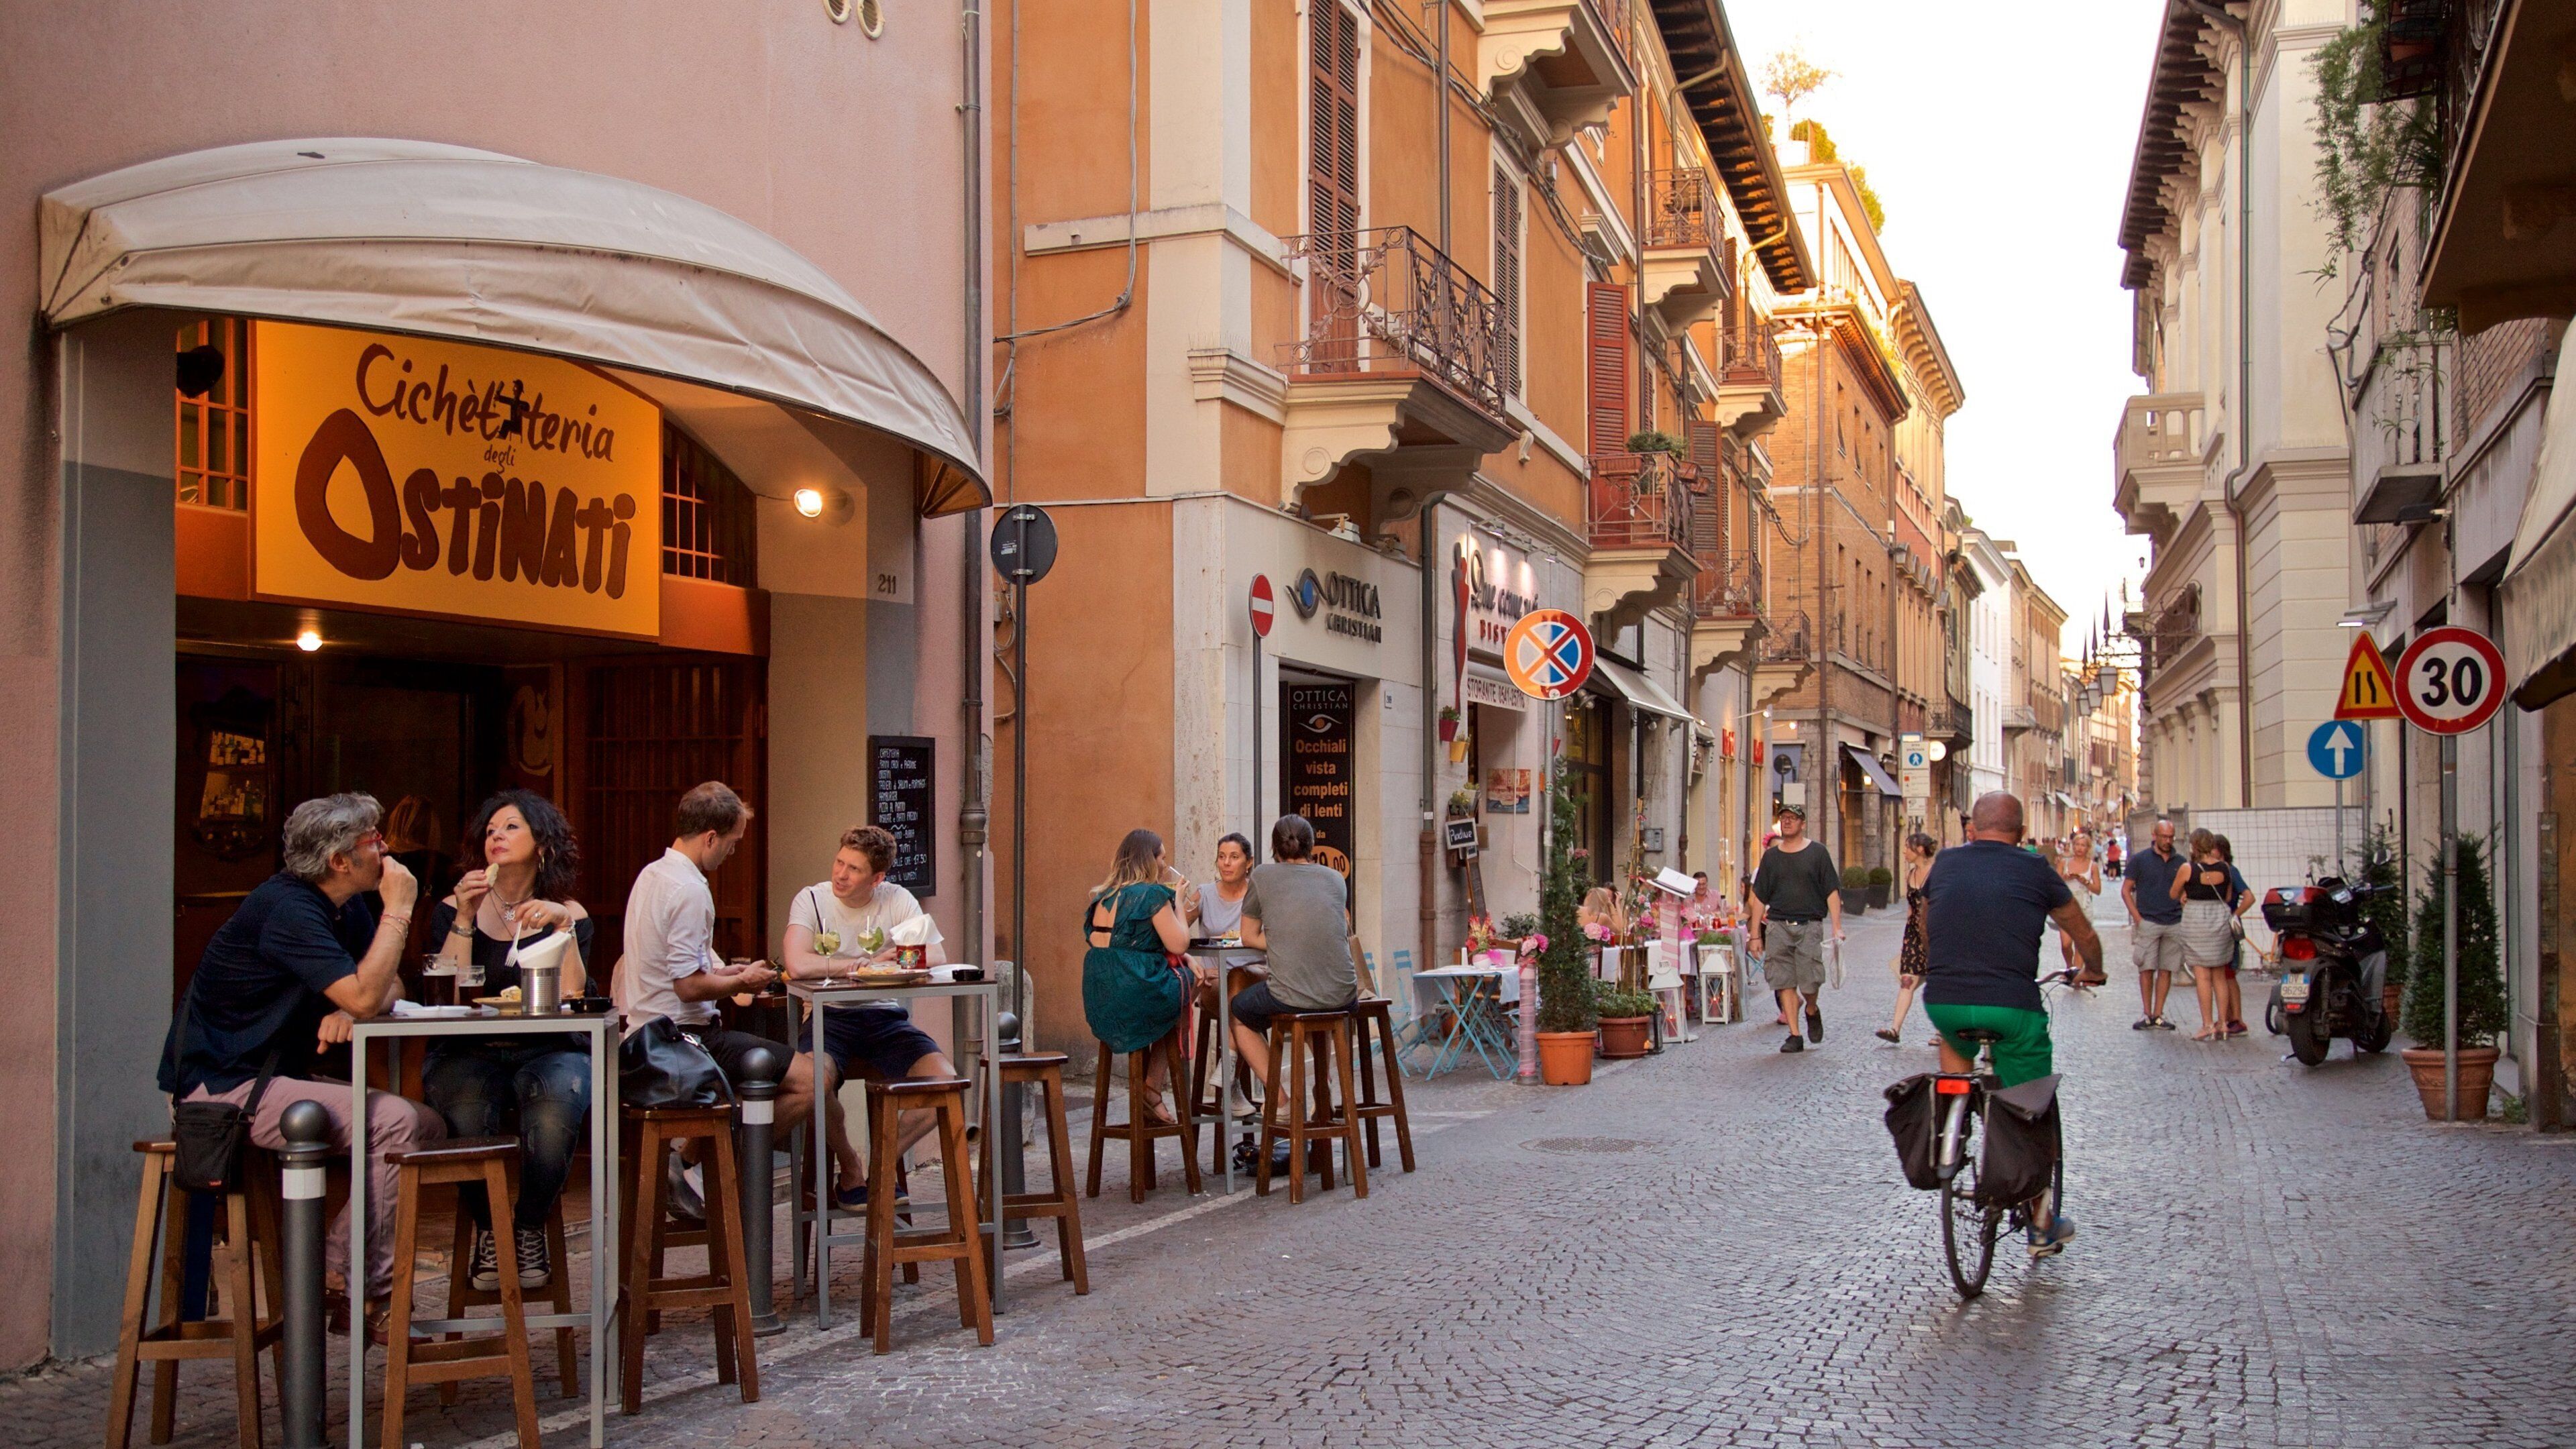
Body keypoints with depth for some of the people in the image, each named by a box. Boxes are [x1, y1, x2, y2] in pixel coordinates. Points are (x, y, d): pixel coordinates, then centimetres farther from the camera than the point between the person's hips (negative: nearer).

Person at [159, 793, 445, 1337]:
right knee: (392, 1123, -24)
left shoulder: (347, 906, 9)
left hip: (278, 1076, 9)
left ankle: (336, 1270, 0)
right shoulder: (288, 908, -20)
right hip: (224, 1085, -9)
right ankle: (357, 1287, -14)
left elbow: (387, 987, 9)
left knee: (430, 1127, -3)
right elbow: (365, 996, -29)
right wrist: (398, 911, -21)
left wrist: (349, 1012, -13)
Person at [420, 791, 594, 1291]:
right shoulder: (455, 909, 9)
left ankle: (531, 1228, -6)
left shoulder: (569, 915, 9)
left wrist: (564, 926, -13)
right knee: (470, 1116, -34)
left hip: (548, 1053, 0)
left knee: (554, 1111, -34)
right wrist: (464, 920, -10)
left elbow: (571, 1000, -6)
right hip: (468, 1055, 0)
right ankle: (487, 1230, -4)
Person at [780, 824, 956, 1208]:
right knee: (812, 1081, -34)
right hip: (830, 1016, -2)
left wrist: (884, 962, -18)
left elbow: (937, 957, -9)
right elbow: (798, 966, -23)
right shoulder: (812, 899, -7)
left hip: (886, 1017, 2)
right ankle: (850, 1167, -2)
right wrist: (863, 964, -13)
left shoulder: (897, 900, 0)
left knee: (946, 1084, -20)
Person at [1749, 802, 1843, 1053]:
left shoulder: (1817, 853, 4)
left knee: (1809, 981, -9)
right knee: (1784, 982, -1)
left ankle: (1812, 1011, 24)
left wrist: (1837, 927, -6)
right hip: (1778, 926, 3)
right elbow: (1760, 898, 14)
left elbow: (1832, 892, 2)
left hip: (1809, 925, -3)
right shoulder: (1771, 856, 12)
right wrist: (1756, 934, 10)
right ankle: (1794, 1035, 5)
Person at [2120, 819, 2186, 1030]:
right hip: (2148, 923, -3)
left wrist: (2185, 916, 4)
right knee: (2147, 969, -4)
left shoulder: (2180, 863, 11)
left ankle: (2158, 1015, 9)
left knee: (2166, 970, 4)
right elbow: (2126, 890, 2)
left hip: (2175, 924, 3)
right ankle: (2147, 1015, 1)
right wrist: (2137, 918, -6)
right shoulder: (2140, 860, 2)